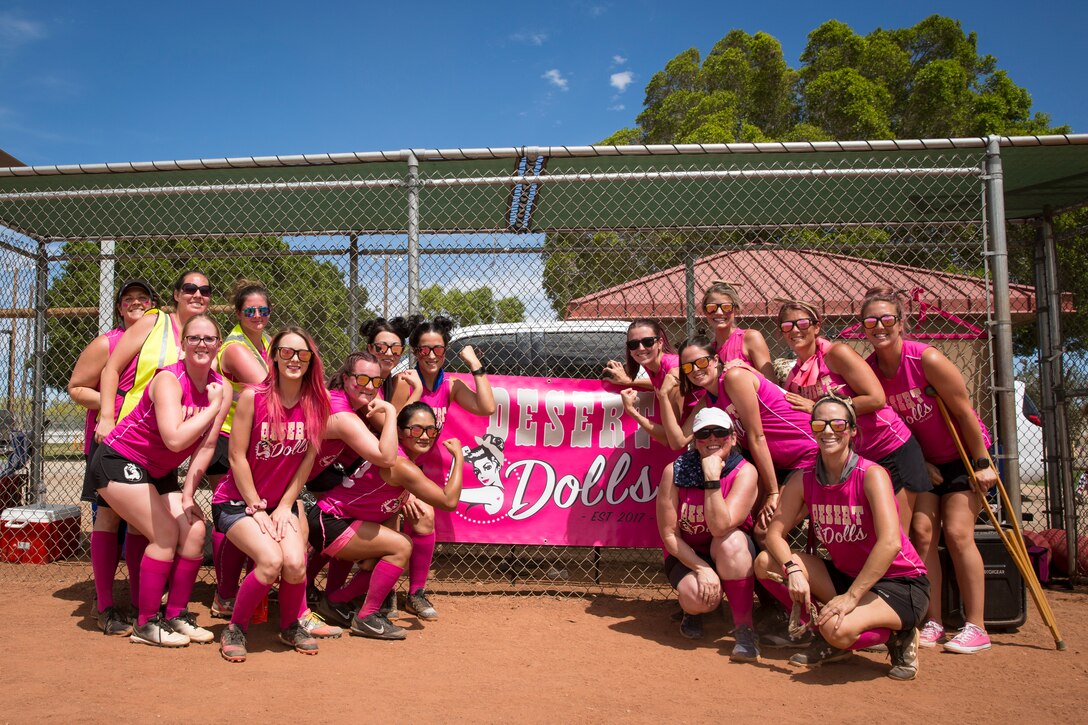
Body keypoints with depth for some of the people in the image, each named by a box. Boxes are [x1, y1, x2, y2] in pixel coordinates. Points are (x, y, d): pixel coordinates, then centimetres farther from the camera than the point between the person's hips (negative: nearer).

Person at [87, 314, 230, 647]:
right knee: (166, 534, -15)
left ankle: (176, 614, 12)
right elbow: (175, 439, -39)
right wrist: (213, 407, -30)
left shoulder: (220, 388, -5)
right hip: (118, 462, -7)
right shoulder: (169, 380, -25)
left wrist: (187, 495, -6)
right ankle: (146, 623, 0)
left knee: (195, 531, -5)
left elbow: (206, 446, -2)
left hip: (160, 472, 7)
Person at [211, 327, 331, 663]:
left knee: (295, 562, -21)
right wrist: (257, 509, -11)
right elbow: (237, 457, -12)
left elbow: (307, 459, 0)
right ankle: (235, 629, 1)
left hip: (283, 502, 3)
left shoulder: (315, 404, -4)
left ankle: (291, 626, 10)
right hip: (237, 501, -3)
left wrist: (285, 506, -4)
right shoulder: (252, 397, -14)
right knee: (270, 560, -26)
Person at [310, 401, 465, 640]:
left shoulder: (404, 455, 5)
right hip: (327, 523, -10)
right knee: (401, 547, -18)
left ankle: (335, 601, 18)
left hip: (338, 521, 10)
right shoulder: (401, 465, -25)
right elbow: (449, 501, -25)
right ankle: (366, 618, -8)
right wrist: (459, 457, -18)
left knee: (394, 554, 10)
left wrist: (407, 498, 1)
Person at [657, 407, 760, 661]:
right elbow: (668, 534, -13)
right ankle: (693, 611, 10)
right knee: (698, 597, -32)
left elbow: (721, 527, -29)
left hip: (732, 555, 0)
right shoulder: (674, 471, -14)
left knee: (731, 541, -36)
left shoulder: (745, 472, -17)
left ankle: (744, 630, -23)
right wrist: (702, 568, -22)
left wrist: (712, 477, -32)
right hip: (687, 554, 0)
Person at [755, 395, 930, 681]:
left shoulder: (871, 475, -19)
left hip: (901, 584, -6)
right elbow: (775, 532, -4)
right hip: (845, 575, 6)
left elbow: (890, 542, -30)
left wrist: (851, 596, -34)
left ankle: (898, 635, 1)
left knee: (838, 629, -34)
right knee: (766, 563, -11)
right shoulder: (804, 479, -3)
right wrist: (792, 569, -25)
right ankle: (828, 640, 4)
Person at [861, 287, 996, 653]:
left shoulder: (927, 359, -24)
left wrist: (982, 463, -13)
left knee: (957, 532, -11)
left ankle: (976, 626, 0)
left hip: (963, 454, -4)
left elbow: (965, 411, -17)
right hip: (922, 460, 4)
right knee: (922, 531, -5)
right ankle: (933, 623, 4)